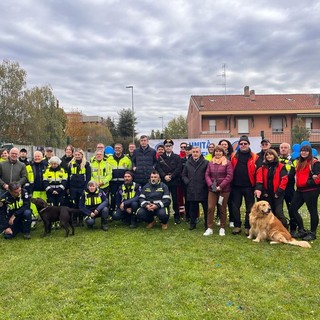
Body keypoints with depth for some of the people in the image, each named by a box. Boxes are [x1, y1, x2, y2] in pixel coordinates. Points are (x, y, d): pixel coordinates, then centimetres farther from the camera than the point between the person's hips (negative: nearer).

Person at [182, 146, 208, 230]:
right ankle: (192, 223, 23)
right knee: (192, 208, 11)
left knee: (206, 207, 5)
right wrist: (187, 182, 2)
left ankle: (207, 224, 18)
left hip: (203, 190, -3)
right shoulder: (188, 163, 10)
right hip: (191, 190, 3)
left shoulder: (205, 163, -3)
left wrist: (205, 183, -10)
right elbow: (184, 175, 16)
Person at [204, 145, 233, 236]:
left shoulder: (227, 163, -4)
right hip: (212, 189, 3)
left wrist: (220, 186, -15)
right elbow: (207, 175, 6)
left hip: (224, 190, -3)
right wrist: (211, 185, -10)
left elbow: (229, 176, -10)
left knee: (222, 209, 7)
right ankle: (210, 228, 7)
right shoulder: (211, 163, 9)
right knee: (210, 208, -2)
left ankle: (222, 228, 20)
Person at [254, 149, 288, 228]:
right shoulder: (263, 167, 8)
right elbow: (259, 180, 1)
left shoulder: (281, 167, -2)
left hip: (277, 194, -4)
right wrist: (263, 192, -8)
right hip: (267, 194, 4)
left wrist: (278, 192, -13)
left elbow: (284, 179, -9)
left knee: (278, 212, -9)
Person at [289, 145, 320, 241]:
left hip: (311, 191, -8)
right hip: (300, 190, 8)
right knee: (292, 210, 7)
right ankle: (301, 230, 19)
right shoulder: (299, 162, 15)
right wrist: (298, 184, 9)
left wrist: (308, 183, -18)